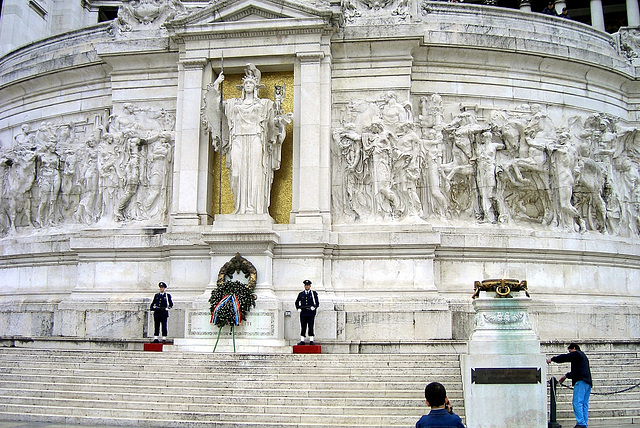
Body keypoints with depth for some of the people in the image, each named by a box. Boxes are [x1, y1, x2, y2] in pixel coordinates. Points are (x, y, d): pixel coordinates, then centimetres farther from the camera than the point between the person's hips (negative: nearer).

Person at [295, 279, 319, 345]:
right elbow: (297, 302, 21)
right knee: (303, 327, 0)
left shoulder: (314, 293, 7)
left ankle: (311, 341, 3)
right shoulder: (301, 294, 12)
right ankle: (302, 341, 4)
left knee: (311, 327, -2)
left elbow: (317, 302, 6)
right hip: (303, 313, 2)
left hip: (311, 313, -2)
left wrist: (314, 307, -12)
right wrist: (298, 308, 4)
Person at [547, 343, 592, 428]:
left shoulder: (577, 354, 1)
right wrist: (566, 376, 33)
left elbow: (564, 357, -6)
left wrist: (552, 359, 3)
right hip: (588, 383, 10)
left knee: (577, 403, -12)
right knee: (584, 404, 7)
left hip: (581, 381, -10)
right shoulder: (583, 356, 29)